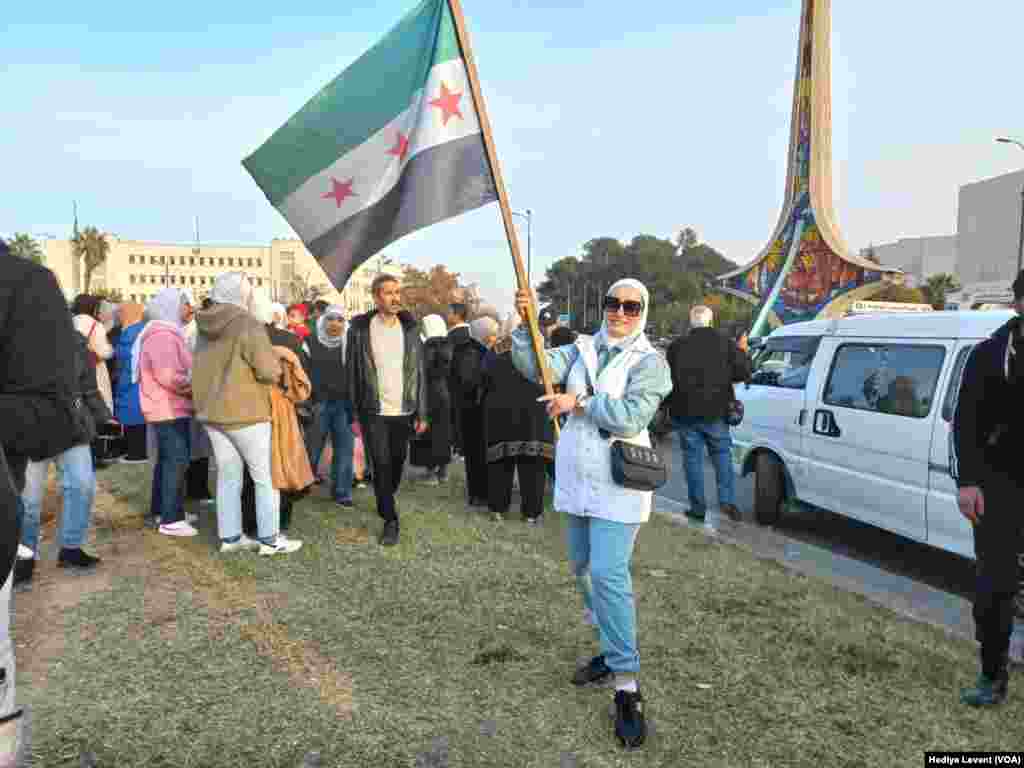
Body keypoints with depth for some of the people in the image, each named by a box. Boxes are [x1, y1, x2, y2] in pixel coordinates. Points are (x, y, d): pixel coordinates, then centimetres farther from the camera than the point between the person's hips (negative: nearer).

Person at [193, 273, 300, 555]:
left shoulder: (205, 327, 7)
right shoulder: (248, 324, -16)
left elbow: (203, 369, 14)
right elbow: (270, 371, -19)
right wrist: (276, 365, 1)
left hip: (213, 411, 7)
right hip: (245, 413, -7)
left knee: (228, 476, 12)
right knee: (266, 477, 4)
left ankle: (230, 537, 17)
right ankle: (270, 539, 7)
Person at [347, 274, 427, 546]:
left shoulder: (410, 328, 3)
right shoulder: (359, 329, -4)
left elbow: (419, 373, 5)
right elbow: (353, 374, 0)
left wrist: (422, 413, 2)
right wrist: (354, 415, -2)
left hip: (404, 411, 3)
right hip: (373, 412, -2)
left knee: (397, 463, 14)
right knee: (381, 465, -4)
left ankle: (385, 503, 40)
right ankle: (390, 520, 8)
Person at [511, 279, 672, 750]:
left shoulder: (649, 362, -7)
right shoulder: (583, 350, 8)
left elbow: (631, 416, -21)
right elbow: (534, 365, -6)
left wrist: (579, 402, -19)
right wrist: (526, 321, -19)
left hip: (616, 484, -6)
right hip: (577, 479, 7)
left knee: (607, 574, -14)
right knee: (585, 568, 16)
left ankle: (627, 687, -6)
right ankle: (612, 653, 35)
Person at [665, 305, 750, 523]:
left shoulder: (676, 346, -3)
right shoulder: (725, 344, -3)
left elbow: (667, 379, 1)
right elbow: (743, 373, 0)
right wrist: (742, 351, 17)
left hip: (685, 413, 0)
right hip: (716, 414, 0)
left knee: (693, 458, 7)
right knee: (722, 455, 14)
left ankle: (698, 507, 10)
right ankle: (727, 500, 2)